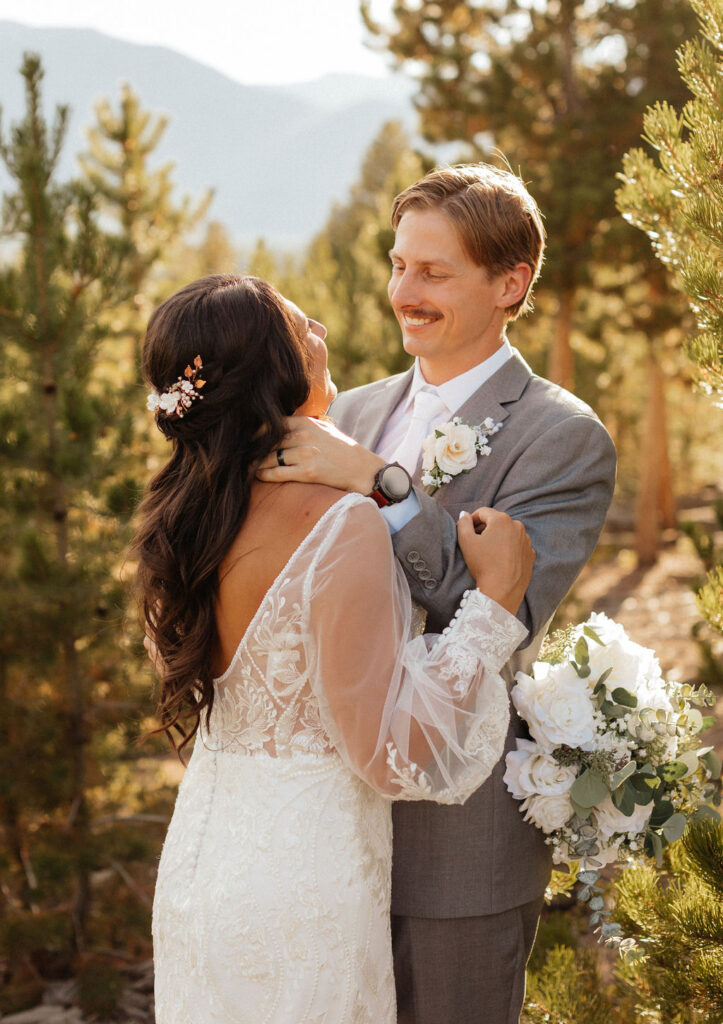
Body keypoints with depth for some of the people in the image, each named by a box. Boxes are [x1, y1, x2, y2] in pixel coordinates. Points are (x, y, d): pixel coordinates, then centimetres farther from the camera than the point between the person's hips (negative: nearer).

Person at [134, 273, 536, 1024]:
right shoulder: (342, 528, -25)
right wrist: (493, 600, -17)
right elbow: (393, 755, -22)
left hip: (195, 867, 7)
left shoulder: (184, 516, -2)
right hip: (301, 885, -7)